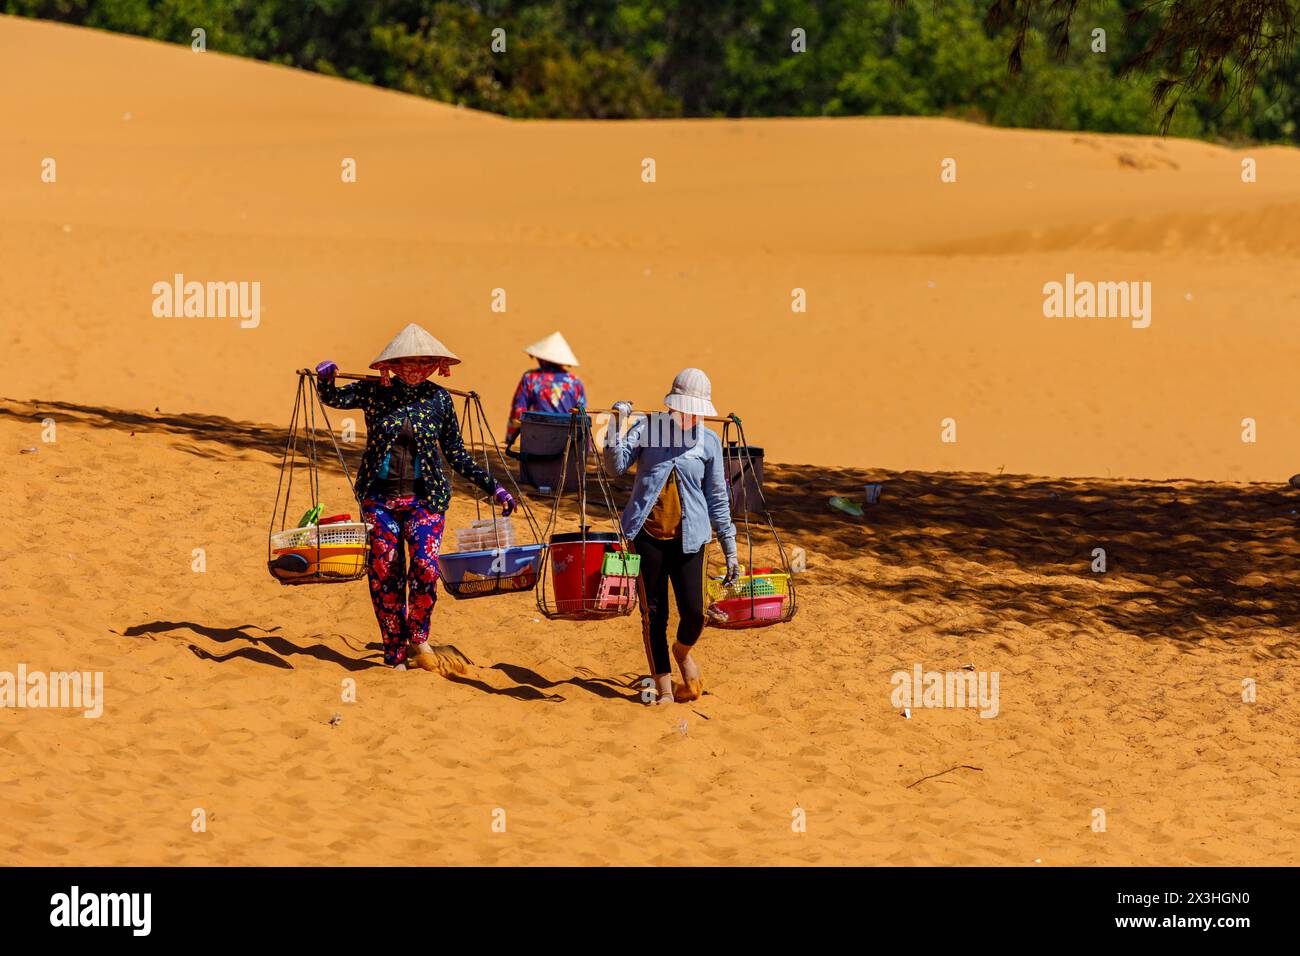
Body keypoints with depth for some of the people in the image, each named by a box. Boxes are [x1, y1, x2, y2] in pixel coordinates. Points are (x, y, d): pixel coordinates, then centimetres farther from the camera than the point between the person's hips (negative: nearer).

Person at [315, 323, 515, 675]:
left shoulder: (438, 398, 3)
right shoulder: (374, 391, 2)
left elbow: (456, 453, 10)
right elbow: (334, 399, 1)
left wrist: (493, 488, 8)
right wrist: (325, 380, -22)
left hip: (424, 498, 0)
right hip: (380, 498, 0)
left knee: (426, 566, -18)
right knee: (384, 574, 0)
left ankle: (418, 639, 3)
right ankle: (395, 653, 12)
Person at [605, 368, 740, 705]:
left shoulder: (709, 441, 6)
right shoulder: (646, 427, 3)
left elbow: (717, 499, 11)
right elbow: (616, 465, -8)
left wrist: (730, 551, 10)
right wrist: (617, 425, -21)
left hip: (688, 538, 0)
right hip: (647, 534, 0)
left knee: (693, 613, -9)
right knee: (653, 615, 2)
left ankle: (683, 652, 26)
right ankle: (663, 687, 14)